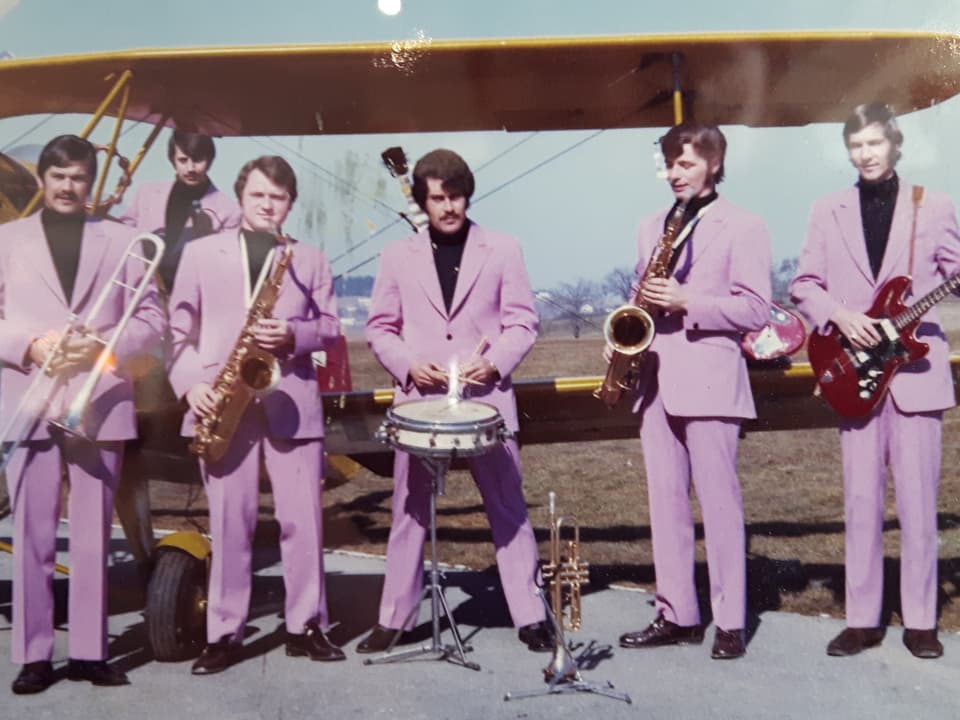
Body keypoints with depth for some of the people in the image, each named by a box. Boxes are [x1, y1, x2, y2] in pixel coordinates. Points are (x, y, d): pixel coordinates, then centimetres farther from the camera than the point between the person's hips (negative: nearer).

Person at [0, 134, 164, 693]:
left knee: (94, 536, 4)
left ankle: (90, 652, 12)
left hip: (100, 403, 0)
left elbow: (153, 316, 6)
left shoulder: (122, 240, 11)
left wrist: (104, 345, -10)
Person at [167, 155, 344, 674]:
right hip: (222, 402, 0)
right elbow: (178, 328, 6)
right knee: (229, 522, 4)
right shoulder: (201, 253, 9)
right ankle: (224, 634, 13)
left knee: (303, 519, 2)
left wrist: (294, 334, -12)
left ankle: (306, 626, 15)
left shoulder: (310, 259, 12)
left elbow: (330, 327, 9)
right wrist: (189, 383, -8)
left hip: (291, 401, 1)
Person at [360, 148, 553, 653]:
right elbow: (380, 327, 10)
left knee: (508, 508, 3)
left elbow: (523, 322, 5)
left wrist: (495, 363, -12)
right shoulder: (398, 257, 9)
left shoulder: (502, 250, 6)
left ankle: (530, 616, 13)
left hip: (486, 397, -1)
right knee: (409, 511, 7)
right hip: (418, 398, 1)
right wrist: (408, 365, -8)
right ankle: (393, 618, 18)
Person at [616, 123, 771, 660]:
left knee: (719, 502, -3)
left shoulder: (742, 227, 0)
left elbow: (757, 309, -6)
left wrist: (687, 302, -17)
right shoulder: (653, 226, 18)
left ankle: (730, 622, 6)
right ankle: (677, 614, 16)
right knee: (665, 502, 8)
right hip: (656, 380, 6)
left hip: (708, 380, -6)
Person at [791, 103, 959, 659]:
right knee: (861, 501, 4)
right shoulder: (828, 212, 10)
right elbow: (803, 285, 8)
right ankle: (863, 619, 13)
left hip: (915, 366, -1)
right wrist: (840, 316, -9)